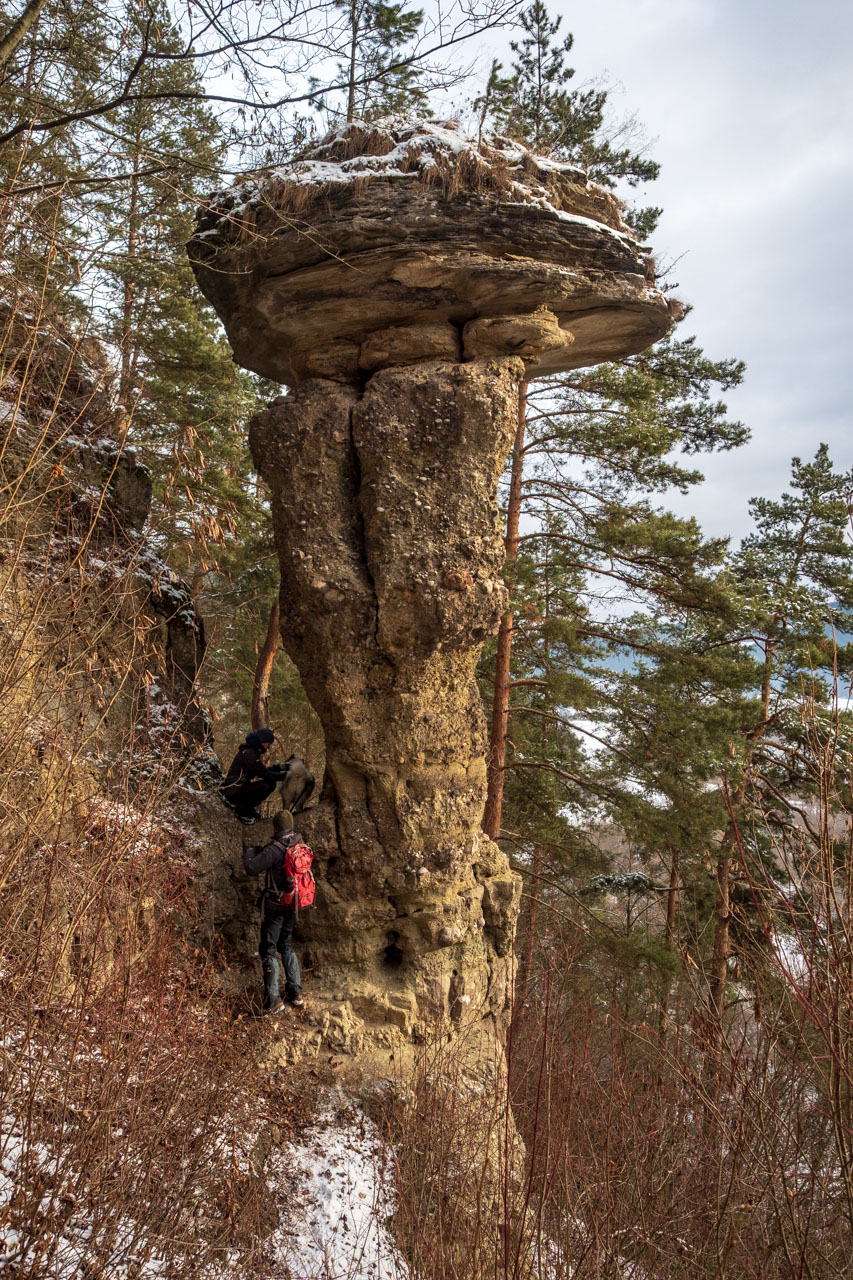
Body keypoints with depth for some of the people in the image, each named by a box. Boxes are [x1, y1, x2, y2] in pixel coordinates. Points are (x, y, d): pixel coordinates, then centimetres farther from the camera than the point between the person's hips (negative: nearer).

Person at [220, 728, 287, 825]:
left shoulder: (252, 751, 12)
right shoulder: (248, 754, -21)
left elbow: (263, 771, 17)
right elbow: (265, 775, -21)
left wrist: (279, 767, 7)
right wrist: (284, 775, -14)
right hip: (231, 790, -10)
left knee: (271, 784, 0)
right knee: (264, 787, -27)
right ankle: (242, 810, -10)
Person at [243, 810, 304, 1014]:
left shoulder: (274, 850, -24)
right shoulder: (299, 842, -2)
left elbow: (252, 868, -24)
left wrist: (249, 852, -4)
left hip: (275, 905, -7)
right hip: (292, 903, 7)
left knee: (268, 950, 3)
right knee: (286, 945, 21)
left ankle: (273, 1000, 2)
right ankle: (295, 993, 20)